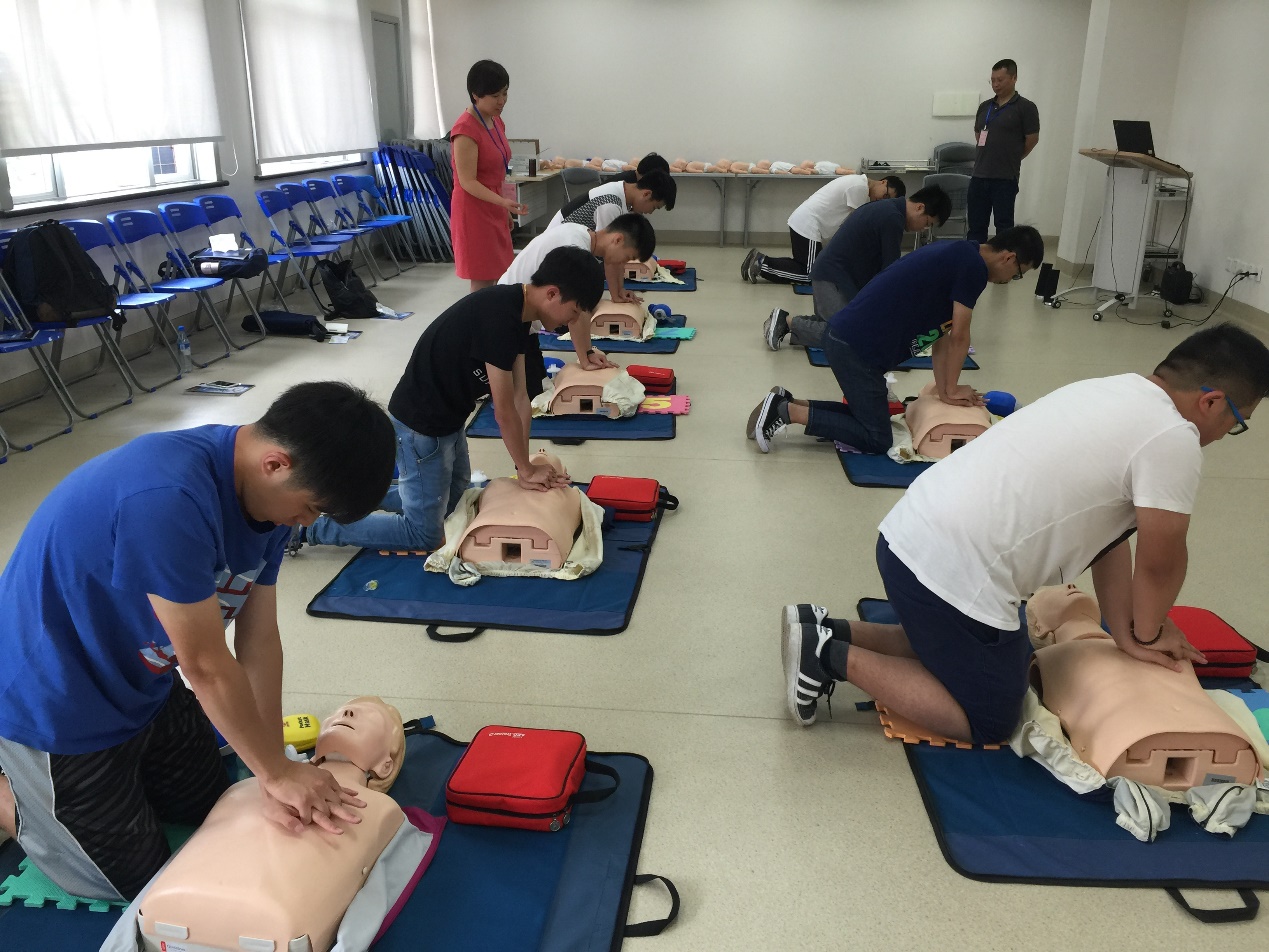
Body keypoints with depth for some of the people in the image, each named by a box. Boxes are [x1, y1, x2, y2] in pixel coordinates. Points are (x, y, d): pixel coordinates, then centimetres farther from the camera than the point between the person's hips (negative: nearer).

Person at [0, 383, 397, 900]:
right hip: (56, 707, -7)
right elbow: (207, 666, -30)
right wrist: (278, 773, -17)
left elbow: (259, 640, -9)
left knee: (209, 809, 22)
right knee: (136, 880, 9)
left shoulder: (265, 490, -11)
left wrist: (274, 777, -10)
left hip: (142, 683, 8)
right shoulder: (167, 498, -39)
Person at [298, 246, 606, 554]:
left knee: (452, 502, 25)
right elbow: (504, 411, -23)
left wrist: (525, 467, 1)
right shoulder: (499, 316, -30)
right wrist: (526, 470, -9)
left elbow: (519, 396, 1)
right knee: (425, 533, 1)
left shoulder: (518, 310, -1)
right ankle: (312, 528, 9)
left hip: (448, 420, 10)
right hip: (421, 425, -10)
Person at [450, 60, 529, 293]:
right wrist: (503, 202, -33)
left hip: (494, 210, 9)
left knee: (497, 278, 11)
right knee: (483, 283, -6)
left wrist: (505, 210, 21)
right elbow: (468, 182, -21)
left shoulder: (495, 121, 9)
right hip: (474, 212, -9)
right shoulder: (466, 128, -18)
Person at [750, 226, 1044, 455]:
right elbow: (958, 337, -7)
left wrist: (944, 390, 13)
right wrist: (951, 389, 6)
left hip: (846, 338, 10)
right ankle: (787, 411, -7)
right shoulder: (973, 266, -10)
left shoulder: (958, 256, 19)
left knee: (868, 415, 24)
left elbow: (941, 333, 18)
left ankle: (785, 404, 12)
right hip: (858, 348, -10)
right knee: (876, 439, -1)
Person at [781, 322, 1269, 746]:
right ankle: (837, 657, -2)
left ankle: (828, 632, 16)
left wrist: (1126, 635, 19)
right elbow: (1159, 562, -3)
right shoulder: (1173, 438, -11)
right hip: (952, 572, -9)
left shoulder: (1116, 390, 17)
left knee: (951, 649, 30)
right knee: (989, 723, 8)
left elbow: (1109, 535, 19)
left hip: (909, 532, 9)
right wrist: (1147, 633, 17)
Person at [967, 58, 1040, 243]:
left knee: (1003, 226, 1)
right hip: (979, 176, 5)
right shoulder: (984, 106, 12)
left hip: (1005, 178, -5)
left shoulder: (1025, 108, -4)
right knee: (975, 224, 8)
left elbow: (1032, 140, -2)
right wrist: (988, 157, 11)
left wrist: (1011, 159, 8)